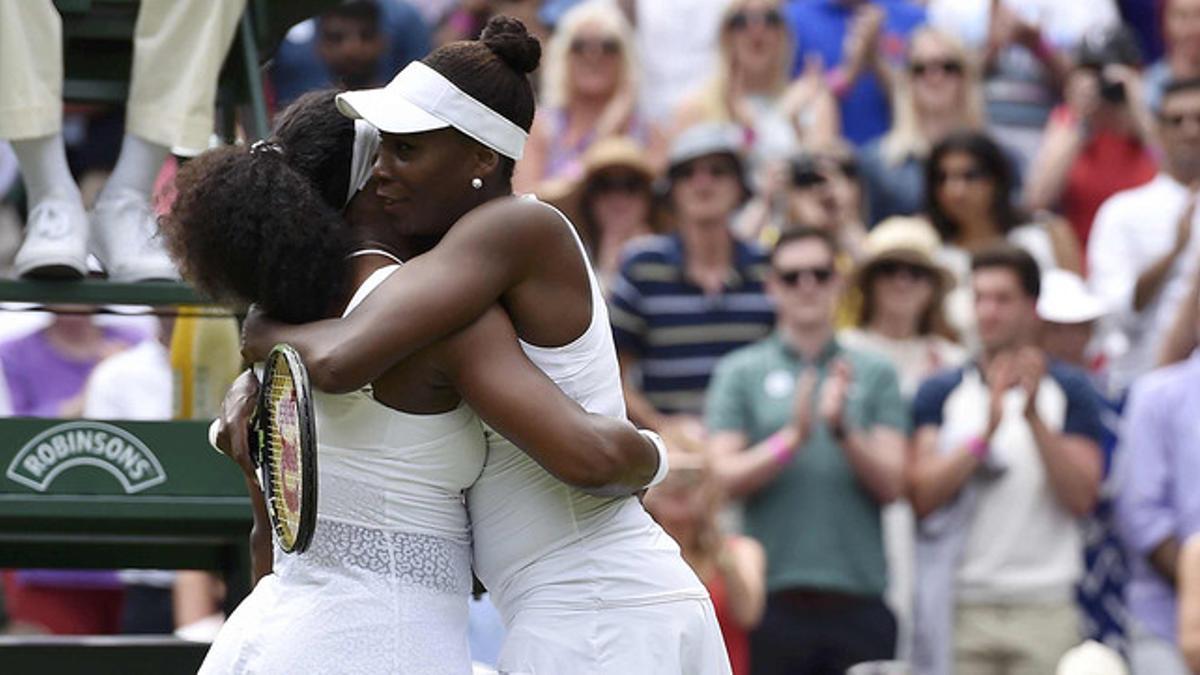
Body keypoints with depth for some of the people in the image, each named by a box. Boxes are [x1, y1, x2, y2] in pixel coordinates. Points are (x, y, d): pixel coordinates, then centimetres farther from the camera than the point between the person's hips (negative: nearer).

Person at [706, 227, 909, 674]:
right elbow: (725, 478, -2)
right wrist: (793, 438, -16)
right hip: (775, 598, -1)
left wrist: (843, 431, -13)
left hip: (858, 597, 1)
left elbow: (891, 485, 4)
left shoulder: (874, 374, 11)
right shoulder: (739, 373, 8)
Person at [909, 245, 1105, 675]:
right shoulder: (940, 394, 9)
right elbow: (922, 495, -4)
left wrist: (1035, 416, -15)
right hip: (962, 607, 1)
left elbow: (1081, 497, -4)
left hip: (1044, 607, -1)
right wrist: (985, 432, -17)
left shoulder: (1069, 391, 7)